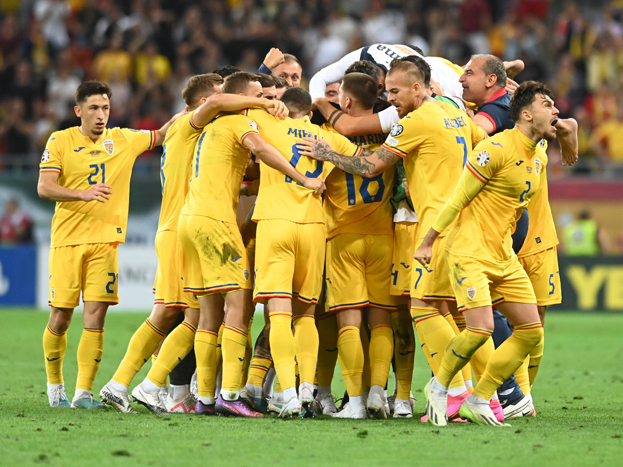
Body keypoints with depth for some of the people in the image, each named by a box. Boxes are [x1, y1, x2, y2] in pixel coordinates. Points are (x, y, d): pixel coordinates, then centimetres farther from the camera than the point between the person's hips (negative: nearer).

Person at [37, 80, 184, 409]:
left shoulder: (124, 140, 10)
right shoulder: (60, 141, 1)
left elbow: (162, 135, 23)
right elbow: (44, 187, -8)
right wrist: (84, 194, -23)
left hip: (106, 240, 2)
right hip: (67, 240, -2)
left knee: (95, 317, -9)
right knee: (60, 318, 1)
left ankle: (84, 392, -8)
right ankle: (54, 385, 22)